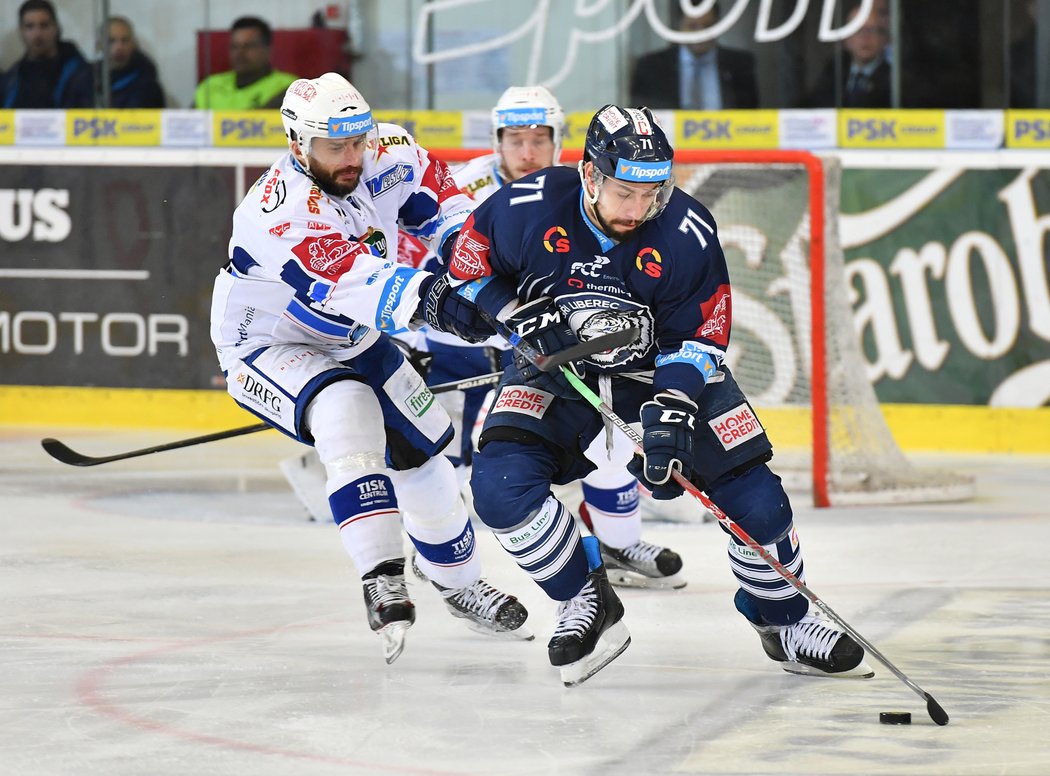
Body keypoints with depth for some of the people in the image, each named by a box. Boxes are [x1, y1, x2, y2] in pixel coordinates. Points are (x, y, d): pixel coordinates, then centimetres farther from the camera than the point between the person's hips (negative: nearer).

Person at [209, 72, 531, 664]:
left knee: (420, 447, 12)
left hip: (353, 338, 7)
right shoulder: (281, 209, -37)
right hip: (269, 345, -7)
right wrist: (431, 300, -65)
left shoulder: (383, 156, -15)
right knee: (348, 416, -33)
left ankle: (460, 581, 35)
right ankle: (383, 582, -37)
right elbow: (350, 278, -51)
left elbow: (433, 188, 5)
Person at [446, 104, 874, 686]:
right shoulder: (526, 209, -23)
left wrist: (672, 409, -31)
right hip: (554, 367, 0)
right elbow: (468, 266, -5)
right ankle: (588, 606, -2)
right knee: (500, 484, -23)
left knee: (752, 496, -11)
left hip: (666, 368, 0)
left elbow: (699, 336, -15)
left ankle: (784, 622, 16)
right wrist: (523, 315, -20)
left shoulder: (686, 233, -23)